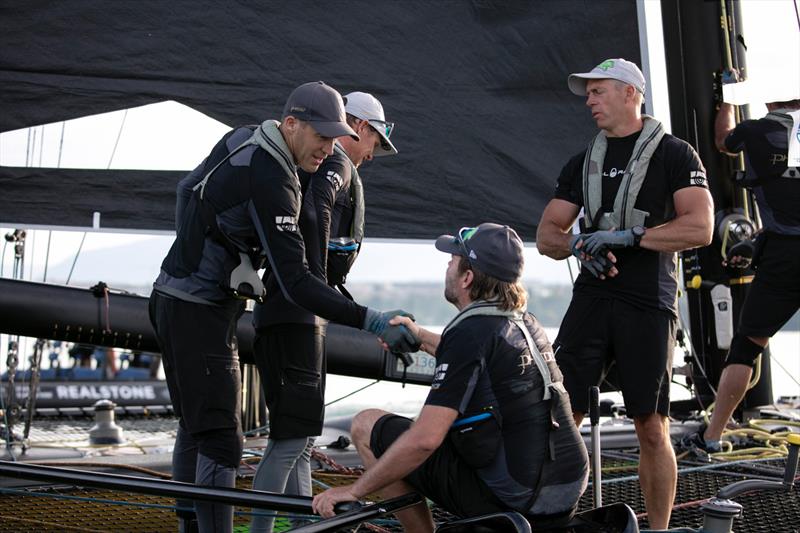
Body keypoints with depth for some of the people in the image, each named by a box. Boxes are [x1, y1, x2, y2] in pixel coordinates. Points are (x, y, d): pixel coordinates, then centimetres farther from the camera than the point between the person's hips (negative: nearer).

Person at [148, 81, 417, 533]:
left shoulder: (243, 138, 4)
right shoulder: (271, 182, -25)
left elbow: (189, 186, 21)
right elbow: (297, 283, -30)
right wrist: (371, 321, -34)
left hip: (176, 300, 10)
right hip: (199, 312, -10)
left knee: (195, 428, 18)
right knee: (222, 440, -12)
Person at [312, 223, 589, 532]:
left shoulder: (470, 332, -16)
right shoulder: (525, 322, 9)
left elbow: (424, 439, -21)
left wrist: (354, 491, -11)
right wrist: (421, 337, 38)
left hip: (509, 500, -8)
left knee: (367, 425, 2)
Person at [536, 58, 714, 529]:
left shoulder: (673, 153, 2)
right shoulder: (583, 163, 18)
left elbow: (700, 228, -11)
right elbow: (547, 234, 14)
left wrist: (629, 235, -16)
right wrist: (581, 246, -8)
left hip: (649, 305, -4)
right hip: (592, 299, 4)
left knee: (652, 429, -1)